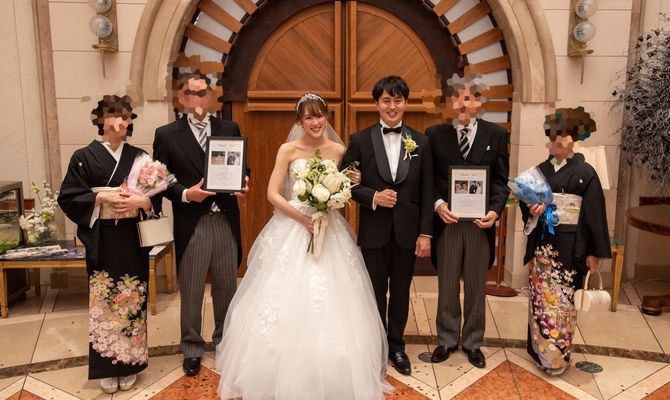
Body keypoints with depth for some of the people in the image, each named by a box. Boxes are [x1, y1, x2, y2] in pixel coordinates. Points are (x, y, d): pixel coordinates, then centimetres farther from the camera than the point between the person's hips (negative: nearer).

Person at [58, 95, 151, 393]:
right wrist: (100, 197, -16)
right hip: (102, 241, -1)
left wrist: (140, 201, -17)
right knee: (103, 301, 4)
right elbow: (68, 198, -3)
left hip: (133, 240, 1)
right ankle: (107, 367, 19)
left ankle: (130, 363, 21)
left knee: (133, 301, 7)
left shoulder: (139, 156, 5)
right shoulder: (84, 157, 0)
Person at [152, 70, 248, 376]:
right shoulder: (167, 134, -1)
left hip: (226, 222, 3)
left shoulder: (230, 129, 7)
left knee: (227, 287, 15)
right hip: (191, 225, -2)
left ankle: (224, 338, 36)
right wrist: (185, 194, -17)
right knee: (191, 291, 9)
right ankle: (192, 346, 29)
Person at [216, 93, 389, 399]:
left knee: (331, 305, 1)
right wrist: (303, 219, -17)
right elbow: (273, 194, -6)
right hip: (292, 227, -1)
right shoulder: (288, 150, -2)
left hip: (329, 228, 2)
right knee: (288, 301, -1)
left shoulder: (339, 150, 4)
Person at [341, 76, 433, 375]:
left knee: (401, 292, 14)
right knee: (376, 292, 12)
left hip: (408, 231, 1)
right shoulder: (360, 140, -2)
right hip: (374, 231, -1)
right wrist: (373, 197, -18)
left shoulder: (420, 142, 2)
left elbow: (427, 191, 1)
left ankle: (396, 345, 33)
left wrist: (425, 233, -3)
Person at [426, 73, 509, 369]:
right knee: (447, 286, 12)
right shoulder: (435, 134, 1)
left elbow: (501, 180, 2)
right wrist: (437, 204, -14)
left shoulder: (496, 135, 2)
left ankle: (472, 342, 29)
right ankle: (447, 340, 30)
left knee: (476, 287, 12)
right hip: (446, 221, 0)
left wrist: (495, 210, -13)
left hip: (481, 222, 0)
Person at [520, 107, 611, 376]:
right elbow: (527, 204, 12)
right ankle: (540, 350, 21)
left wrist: (594, 253, -6)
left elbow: (594, 215, -5)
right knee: (540, 299, 7)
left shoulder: (585, 173, -6)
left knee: (562, 301, -1)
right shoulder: (541, 170, 6)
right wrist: (532, 212, -12)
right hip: (542, 244, 4)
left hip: (570, 247, -4)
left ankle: (557, 357, 14)